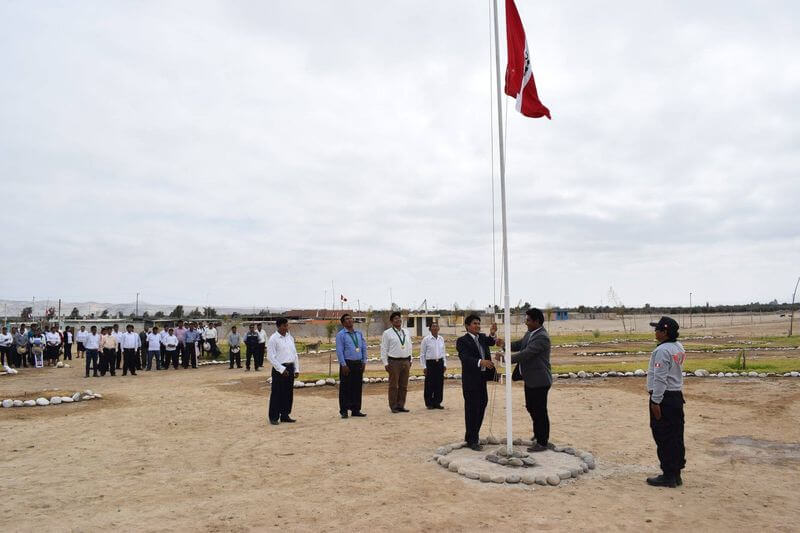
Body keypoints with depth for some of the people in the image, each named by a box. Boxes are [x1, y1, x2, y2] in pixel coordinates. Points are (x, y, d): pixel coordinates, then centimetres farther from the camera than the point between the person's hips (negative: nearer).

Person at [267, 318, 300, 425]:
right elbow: (271, 356, -12)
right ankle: (274, 417, 8)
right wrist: (282, 369, -15)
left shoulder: (290, 337, 12)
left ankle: (285, 415, 21)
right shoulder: (273, 339, -8)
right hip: (279, 369, -6)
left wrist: (296, 369, 9)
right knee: (277, 394, -1)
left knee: (289, 393, 10)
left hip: (290, 368, 6)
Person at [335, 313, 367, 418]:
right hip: (347, 363, -5)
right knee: (345, 388, -1)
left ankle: (356, 410, 17)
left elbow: (364, 348, 15)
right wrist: (344, 365, -13)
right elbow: (339, 351, -7)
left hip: (358, 364, 5)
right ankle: (344, 411, 6)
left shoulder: (359, 333, 14)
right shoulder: (340, 335, -2)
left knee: (357, 387, 8)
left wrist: (364, 362, 6)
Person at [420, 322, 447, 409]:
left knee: (439, 383, 6)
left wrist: (444, 364, 10)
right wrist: (424, 366, -7)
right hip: (430, 363, -4)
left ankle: (437, 402, 18)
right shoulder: (426, 340, -5)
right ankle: (429, 403, 13)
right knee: (429, 384, 1)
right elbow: (422, 354, -3)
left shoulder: (441, 339, 7)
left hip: (440, 363, 4)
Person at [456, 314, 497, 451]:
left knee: (481, 406, 15)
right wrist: (480, 362, -38)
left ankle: (471, 436, 29)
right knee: (472, 409, -1)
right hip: (470, 379, -8)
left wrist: (492, 334, -24)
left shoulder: (482, 337, 12)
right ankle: (472, 440, 10)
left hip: (482, 379, 8)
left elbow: (490, 342, -6)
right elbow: (464, 357, -24)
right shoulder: (462, 341, -10)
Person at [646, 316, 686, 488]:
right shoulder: (679, 348, 11)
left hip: (663, 398, -9)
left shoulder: (662, 350, -19)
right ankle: (676, 474, 21)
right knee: (676, 437, 13)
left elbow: (660, 379, -21)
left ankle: (668, 476, 5)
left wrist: (655, 401, -18)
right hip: (677, 396, 9)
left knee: (663, 438, -1)